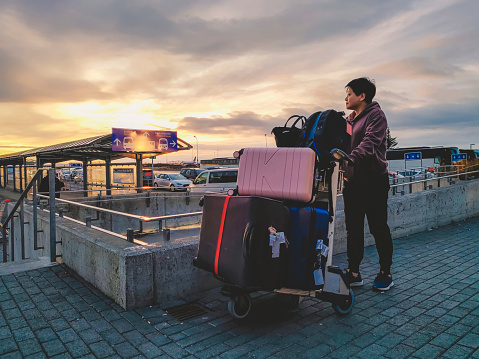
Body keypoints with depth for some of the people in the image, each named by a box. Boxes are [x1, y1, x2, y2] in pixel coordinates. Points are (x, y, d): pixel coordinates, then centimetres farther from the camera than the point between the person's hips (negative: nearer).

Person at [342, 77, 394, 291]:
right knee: (353, 229, 9)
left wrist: (351, 158, -38)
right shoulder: (350, 119, 18)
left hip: (373, 180, -7)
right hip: (352, 181, 8)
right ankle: (354, 273, 18)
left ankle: (385, 274, 18)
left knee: (378, 228, 2)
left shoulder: (375, 115, -7)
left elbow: (370, 143, -23)